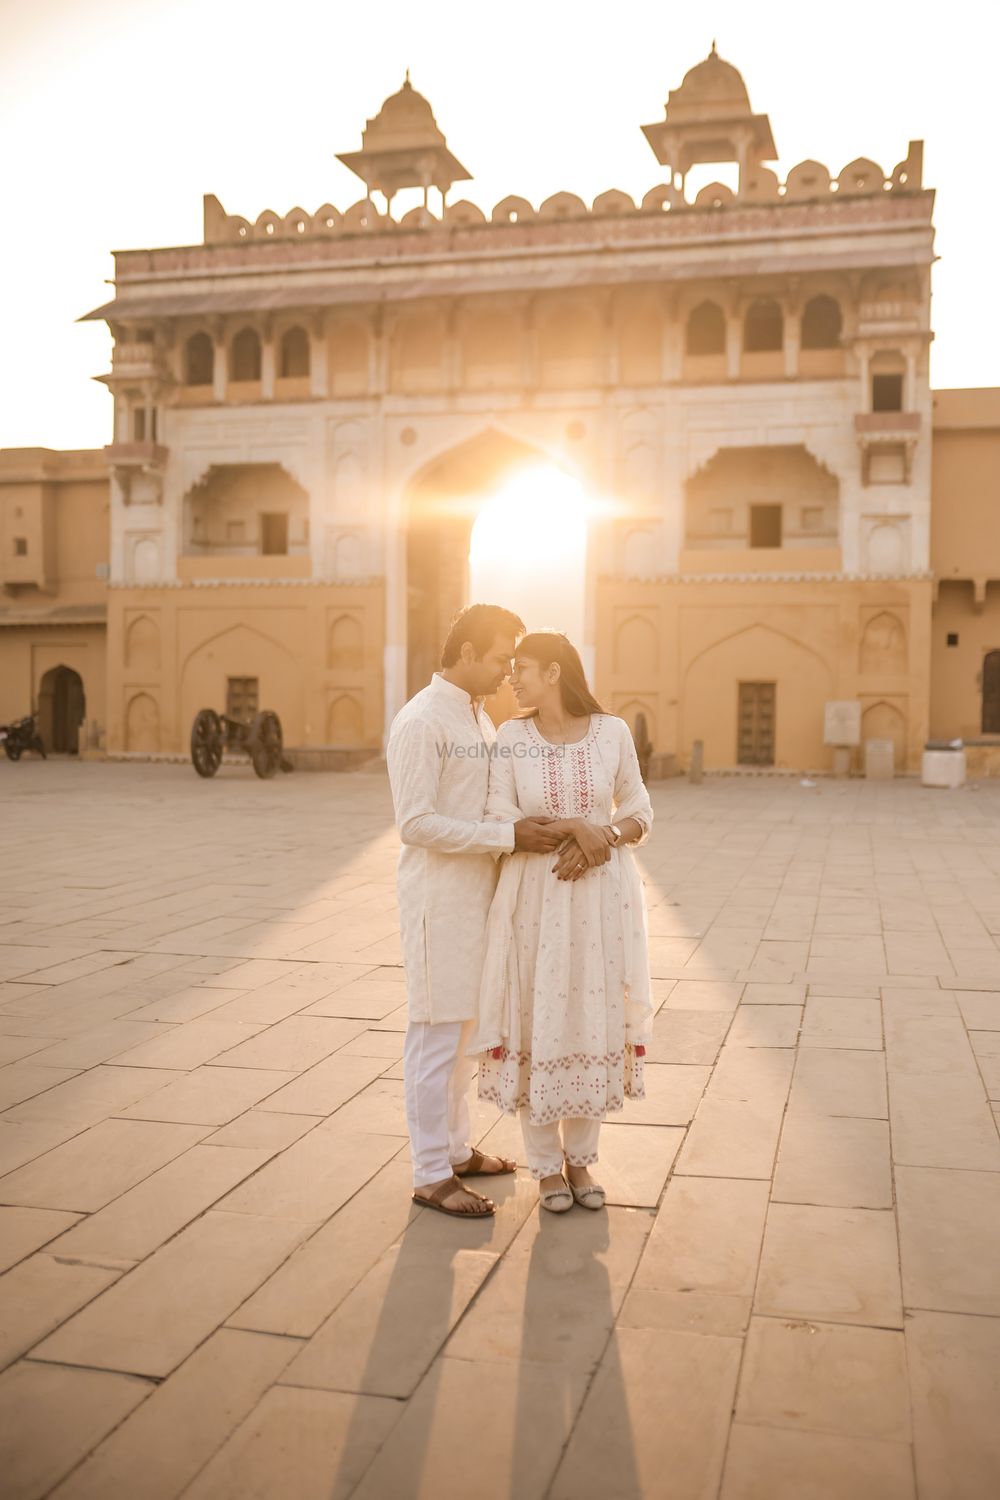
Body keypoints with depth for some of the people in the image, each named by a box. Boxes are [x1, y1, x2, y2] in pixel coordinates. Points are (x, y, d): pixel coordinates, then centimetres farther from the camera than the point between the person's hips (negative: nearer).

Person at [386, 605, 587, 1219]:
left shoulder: (480, 717, 13)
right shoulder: (421, 721, -16)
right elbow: (417, 822, -22)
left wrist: (537, 831, 6)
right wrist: (509, 835, -23)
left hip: (478, 893, 9)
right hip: (439, 898, -9)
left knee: (466, 1029, 17)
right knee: (438, 1035, -1)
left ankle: (456, 1149, 31)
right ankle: (432, 1175, 10)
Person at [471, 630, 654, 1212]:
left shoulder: (613, 732, -2)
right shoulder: (511, 737, -3)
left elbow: (641, 814, 3)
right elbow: (500, 824, -8)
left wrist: (603, 836, -17)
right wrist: (572, 826, -21)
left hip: (603, 894, 1)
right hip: (535, 896, -1)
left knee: (594, 1020, 9)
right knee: (538, 1021, 4)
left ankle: (581, 1157, 27)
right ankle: (547, 1165, 21)